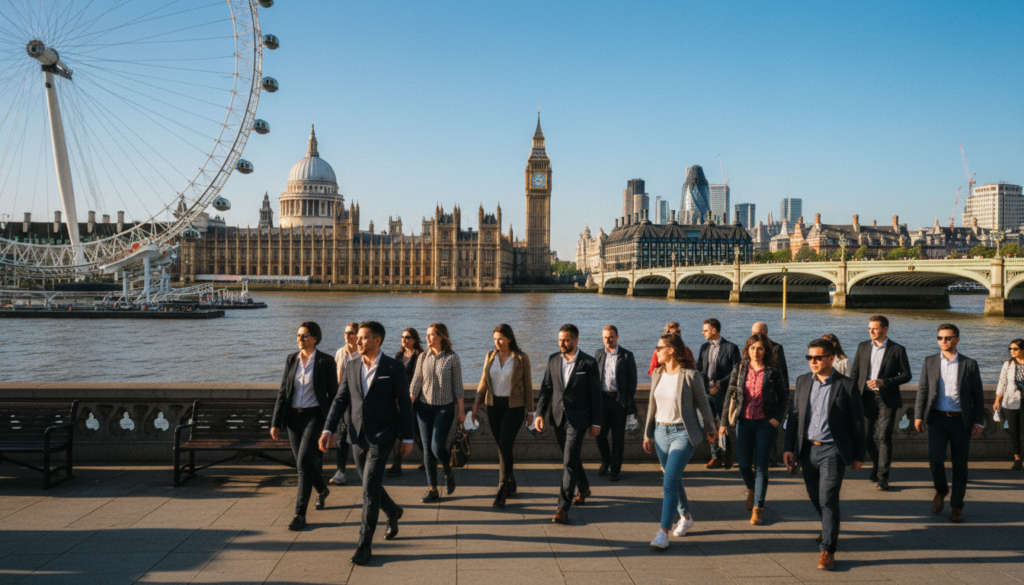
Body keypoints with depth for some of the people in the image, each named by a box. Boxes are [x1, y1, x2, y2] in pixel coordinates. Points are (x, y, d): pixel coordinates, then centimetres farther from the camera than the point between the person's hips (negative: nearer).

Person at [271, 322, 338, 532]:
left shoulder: (325, 361, -6)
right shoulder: (291, 360, 6)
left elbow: (333, 394, -4)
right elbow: (283, 392, 8)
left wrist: (332, 426, -6)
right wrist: (275, 423, 3)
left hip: (315, 416, -5)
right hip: (294, 417, 5)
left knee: (304, 463, -15)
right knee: (304, 463, 15)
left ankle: (300, 514, -8)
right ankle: (322, 490, 45)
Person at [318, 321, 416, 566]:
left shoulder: (393, 367, -6)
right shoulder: (352, 367, 7)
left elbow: (404, 403, -4)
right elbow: (340, 399, 6)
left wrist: (407, 438, -5)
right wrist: (328, 429, -4)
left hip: (381, 435, -5)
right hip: (357, 435, 5)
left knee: (370, 487, -10)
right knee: (370, 485, 16)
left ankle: (364, 544, -1)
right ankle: (393, 513, 44)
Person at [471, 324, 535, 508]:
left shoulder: (521, 358, -5)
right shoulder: (490, 356, 4)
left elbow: (527, 385, 1)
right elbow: (484, 382, 8)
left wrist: (530, 411, 1)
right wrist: (476, 404, -2)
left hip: (514, 407, -4)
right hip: (493, 406, 4)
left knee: (505, 447, -11)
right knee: (502, 448, 10)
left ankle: (502, 491, -2)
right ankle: (511, 484, 27)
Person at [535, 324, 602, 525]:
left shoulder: (588, 363, -8)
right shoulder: (553, 360, 4)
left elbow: (595, 394, -4)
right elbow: (546, 388, 7)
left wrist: (596, 422, -4)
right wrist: (539, 413, -3)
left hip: (577, 419, -5)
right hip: (558, 417, 5)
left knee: (569, 461, -10)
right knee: (571, 458, 19)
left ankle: (563, 507, -8)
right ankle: (584, 489, 43)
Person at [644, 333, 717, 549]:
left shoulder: (690, 375, -13)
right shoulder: (658, 374, 4)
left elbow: (703, 403, -1)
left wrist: (711, 430, 10)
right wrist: (648, 434, 13)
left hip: (683, 434, -6)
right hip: (661, 432, 6)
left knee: (670, 482, -13)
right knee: (673, 480, 17)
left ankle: (663, 532, -9)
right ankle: (686, 517, 39)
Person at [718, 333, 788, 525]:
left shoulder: (773, 372, -3)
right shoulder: (739, 369, 2)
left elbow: (784, 397, 6)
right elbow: (730, 395, 5)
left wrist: (778, 418, -7)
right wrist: (724, 421, 2)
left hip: (765, 423, -2)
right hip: (744, 422, 2)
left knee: (761, 465, -3)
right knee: (743, 464, 4)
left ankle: (758, 508, 6)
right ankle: (751, 489, 37)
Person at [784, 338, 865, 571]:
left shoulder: (846, 385, -7)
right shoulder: (803, 382, 6)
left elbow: (857, 422, -2)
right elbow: (794, 415, 9)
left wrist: (858, 456, 0)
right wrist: (789, 448, 4)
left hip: (833, 450, -5)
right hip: (808, 449, 5)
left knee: (828, 499, -9)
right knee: (815, 497, 16)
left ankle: (827, 550, -1)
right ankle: (829, 528, 44)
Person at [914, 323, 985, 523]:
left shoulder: (969, 364, 3)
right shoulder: (930, 362, 7)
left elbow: (978, 396, 5)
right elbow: (922, 390, 7)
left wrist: (979, 422, -2)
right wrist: (918, 415, -3)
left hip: (961, 420, 0)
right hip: (937, 418, 0)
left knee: (960, 465, 4)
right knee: (935, 458, -13)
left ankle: (956, 506, 15)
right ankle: (941, 490, 16)